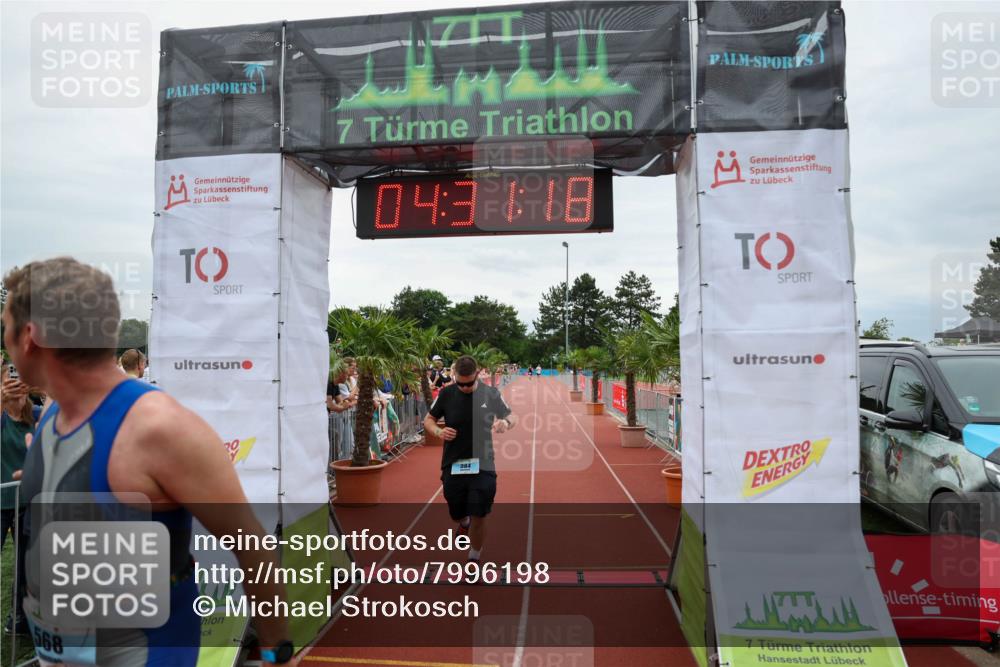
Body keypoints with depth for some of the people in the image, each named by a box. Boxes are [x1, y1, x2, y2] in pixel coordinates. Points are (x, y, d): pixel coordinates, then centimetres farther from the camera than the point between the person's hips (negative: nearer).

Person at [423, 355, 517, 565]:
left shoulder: (491, 394, -6)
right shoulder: (446, 394, -4)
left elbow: (512, 417, 6)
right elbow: (428, 419, 8)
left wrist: (506, 423, -18)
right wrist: (438, 431, -14)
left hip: (483, 466, -1)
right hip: (453, 466, 2)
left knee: (478, 518, -2)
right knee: (457, 515, 14)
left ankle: (474, 559, 24)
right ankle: (465, 523, 52)